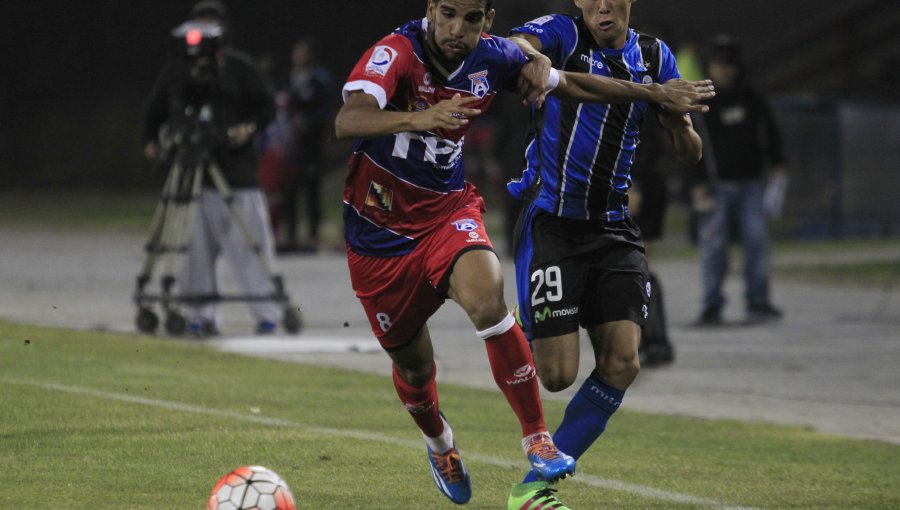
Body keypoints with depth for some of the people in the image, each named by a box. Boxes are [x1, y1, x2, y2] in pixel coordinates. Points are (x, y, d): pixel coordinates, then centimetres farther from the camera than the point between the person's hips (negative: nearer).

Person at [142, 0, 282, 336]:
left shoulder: (238, 68, 2)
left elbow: (266, 108, 6)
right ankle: (200, 315, 7)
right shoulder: (176, 70, 10)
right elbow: (156, 108, 21)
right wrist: (151, 141, 7)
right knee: (195, 246, 0)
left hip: (235, 171, -3)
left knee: (248, 244, -6)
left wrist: (250, 127, -12)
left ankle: (267, 312, -1)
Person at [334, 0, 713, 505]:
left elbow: (569, 83, 10)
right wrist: (418, 118, -59)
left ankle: (538, 440, -22)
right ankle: (439, 441, 45)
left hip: (448, 211, 2)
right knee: (412, 365, 10)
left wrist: (657, 93, 14)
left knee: (487, 298, -30)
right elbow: (347, 121, -41)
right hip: (379, 226, -2)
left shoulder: (494, 58, -9)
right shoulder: (397, 52, -24)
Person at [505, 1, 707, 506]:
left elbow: (691, 152, 10)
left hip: (614, 228, 5)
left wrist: (682, 126, -14)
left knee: (621, 364, -9)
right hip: (552, 223, -5)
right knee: (557, 375, -11)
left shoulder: (655, 56, 8)